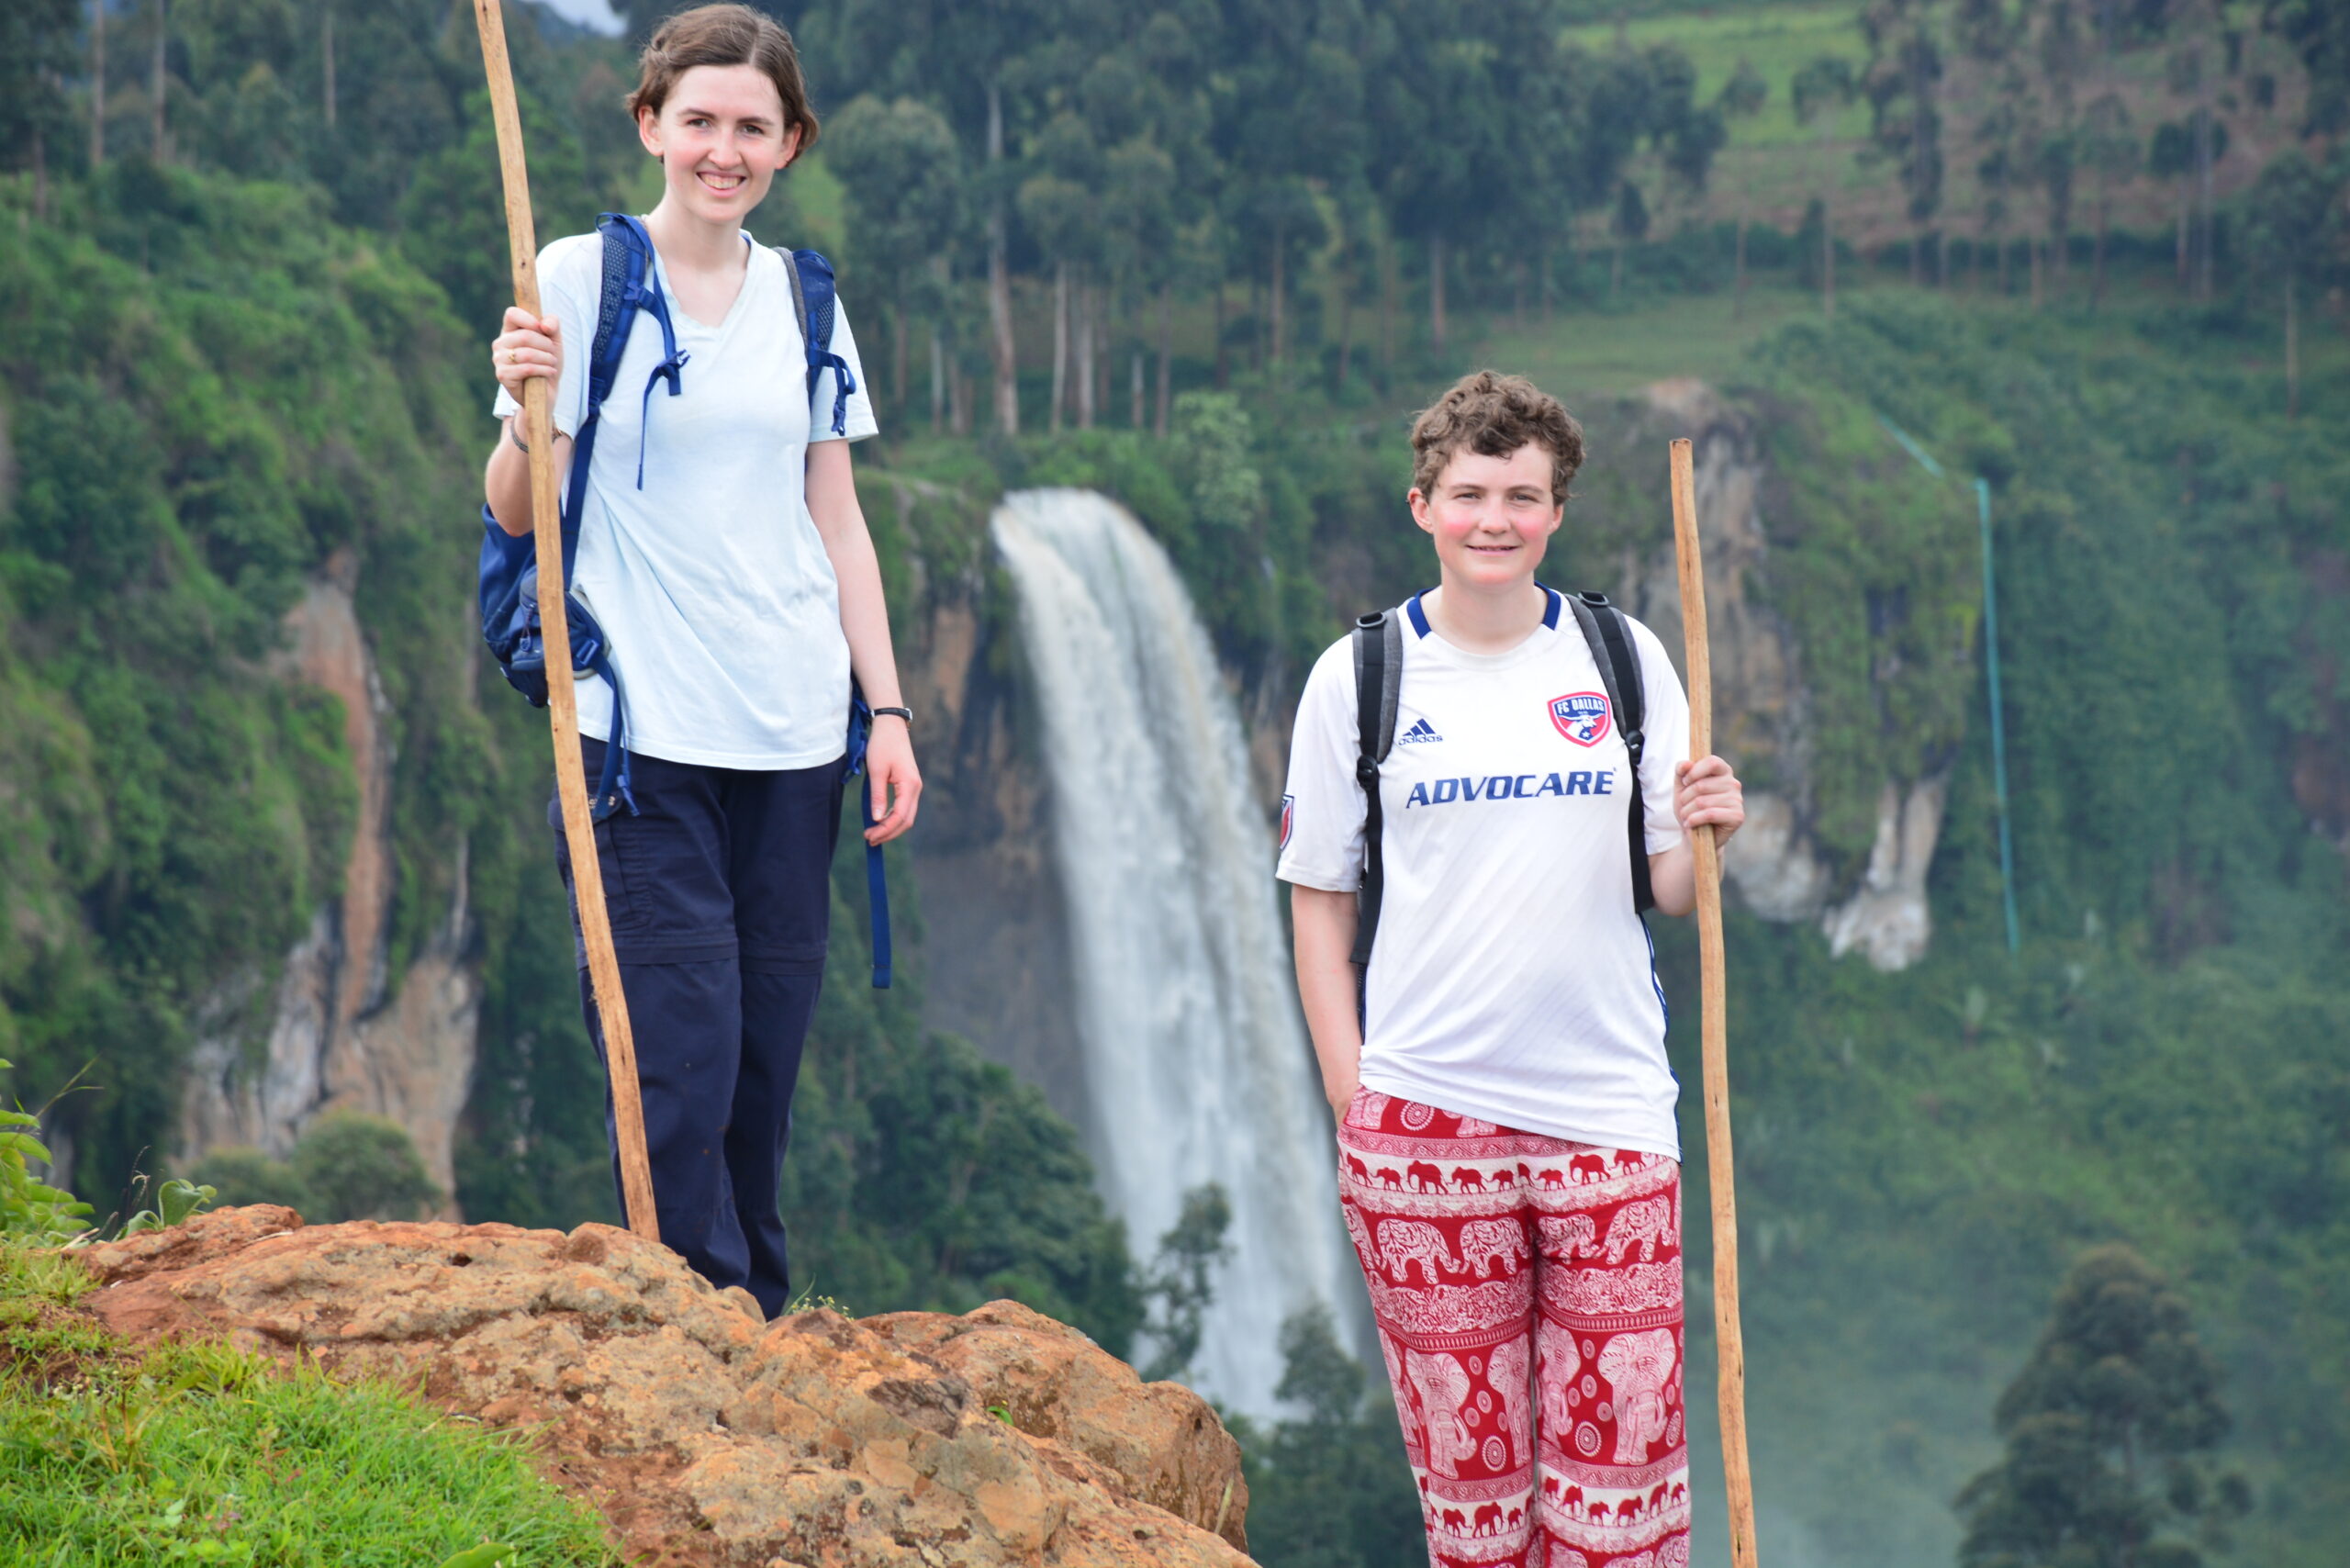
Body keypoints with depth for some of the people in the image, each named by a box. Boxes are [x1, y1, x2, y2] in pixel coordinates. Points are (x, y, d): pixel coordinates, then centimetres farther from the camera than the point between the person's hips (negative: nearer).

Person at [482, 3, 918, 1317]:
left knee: (766, 1064, 6)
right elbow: (519, 514, -1)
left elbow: (838, 521, 15)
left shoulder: (802, 298, 12)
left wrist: (890, 711, 9)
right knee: (682, 1063, -9)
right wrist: (525, 410, -22)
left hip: (792, 734, 4)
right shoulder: (583, 276, -1)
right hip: (645, 732, -4)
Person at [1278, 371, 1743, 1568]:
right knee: (1469, 1465, 3)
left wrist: (1706, 838, -14)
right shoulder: (1359, 678, 3)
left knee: (1623, 1468, -1)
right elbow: (1318, 907, 6)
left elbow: (1670, 893, 8)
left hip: (1606, 1104, 1)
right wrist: (1351, 1107, -1)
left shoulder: (1625, 660, 6)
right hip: (1425, 1118, -1)